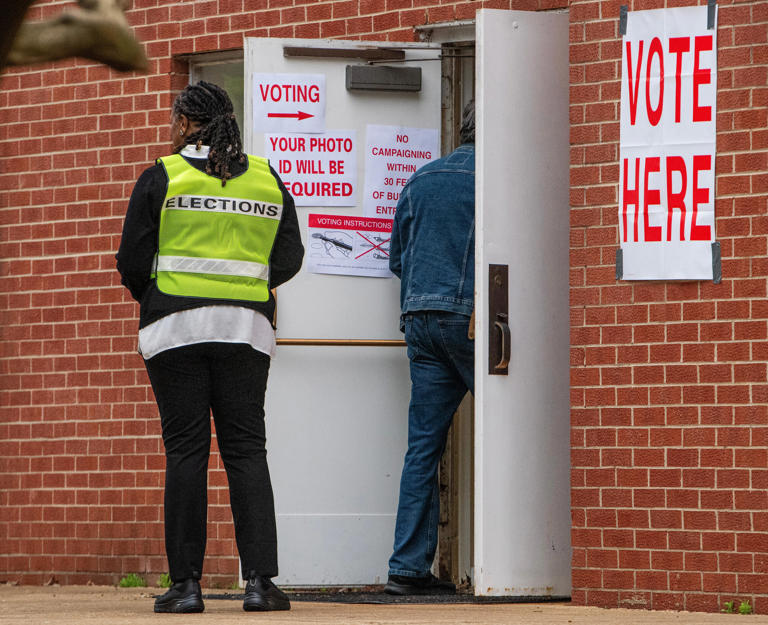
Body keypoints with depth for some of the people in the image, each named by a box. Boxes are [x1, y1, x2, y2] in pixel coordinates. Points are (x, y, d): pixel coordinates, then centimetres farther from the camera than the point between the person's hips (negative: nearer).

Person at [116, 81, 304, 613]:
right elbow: (288, 259, 9)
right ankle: (260, 579, -6)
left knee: (185, 450, 0)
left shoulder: (162, 177, -2)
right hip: (246, 329, 2)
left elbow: (133, 261, -2)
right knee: (246, 449, 3)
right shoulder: (267, 179, 8)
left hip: (175, 325, -2)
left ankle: (186, 583, -2)